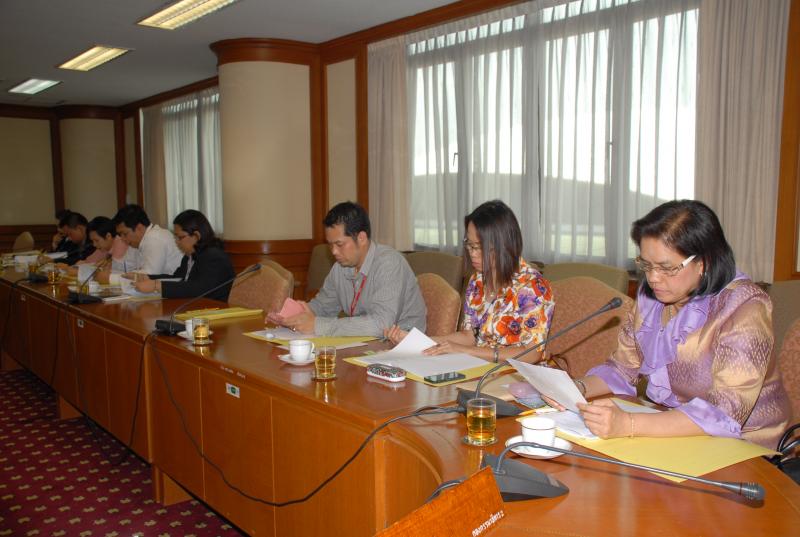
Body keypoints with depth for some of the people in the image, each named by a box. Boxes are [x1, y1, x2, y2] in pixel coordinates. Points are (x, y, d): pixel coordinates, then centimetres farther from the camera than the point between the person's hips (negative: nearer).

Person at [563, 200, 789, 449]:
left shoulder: (745, 307, -18)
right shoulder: (651, 294, 2)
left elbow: (724, 414, -26)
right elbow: (623, 367, 7)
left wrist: (628, 425, -36)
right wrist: (579, 389, -14)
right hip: (666, 430, 6)